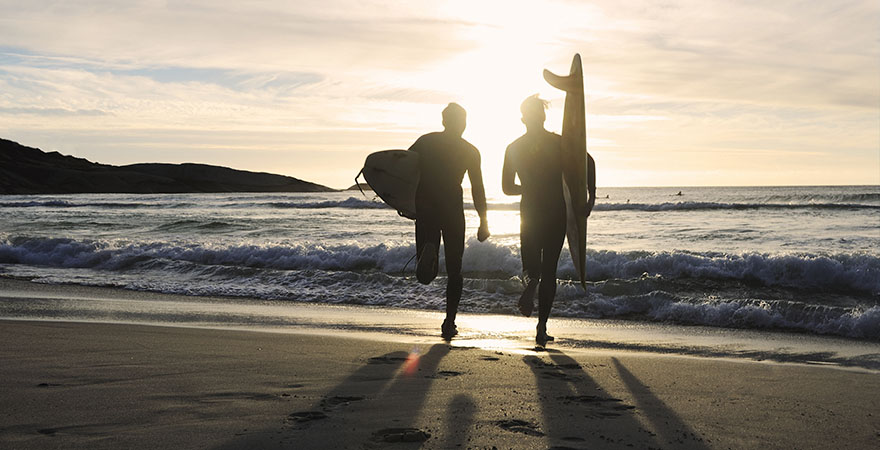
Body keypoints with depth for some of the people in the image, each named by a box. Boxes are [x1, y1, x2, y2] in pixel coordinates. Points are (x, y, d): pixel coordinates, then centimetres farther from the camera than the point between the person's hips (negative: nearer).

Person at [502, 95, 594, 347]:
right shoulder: (559, 143, 0)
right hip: (556, 213, -1)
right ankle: (542, 328, 3)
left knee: (531, 267, 13)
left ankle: (530, 283, -26)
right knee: (549, 270, 8)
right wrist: (591, 196, -12)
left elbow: (507, 188, 7)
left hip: (530, 213, 1)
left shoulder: (514, 148, 4)